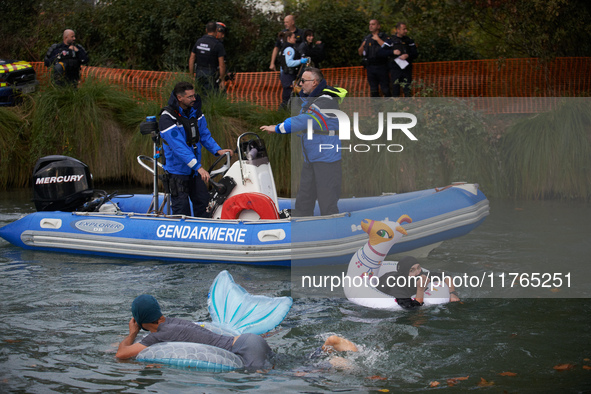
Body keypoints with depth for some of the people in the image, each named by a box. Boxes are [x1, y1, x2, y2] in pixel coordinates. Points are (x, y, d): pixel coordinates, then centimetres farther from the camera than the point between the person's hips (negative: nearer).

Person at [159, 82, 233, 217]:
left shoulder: (195, 111, 1)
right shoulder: (167, 118, -22)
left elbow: (204, 134, 12)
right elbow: (179, 147, -28)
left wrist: (217, 150, -3)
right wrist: (198, 167, -33)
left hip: (195, 169, 7)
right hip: (177, 169, -7)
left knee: (202, 200, 12)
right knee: (181, 208, -2)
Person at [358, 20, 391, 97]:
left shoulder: (385, 37, 0)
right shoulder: (367, 38, 16)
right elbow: (360, 53, 17)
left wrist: (378, 40, -14)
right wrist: (362, 45, -3)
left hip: (381, 67, -5)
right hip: (370, 67, 5)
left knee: (385, 90, -5)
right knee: (373, 91, 7)